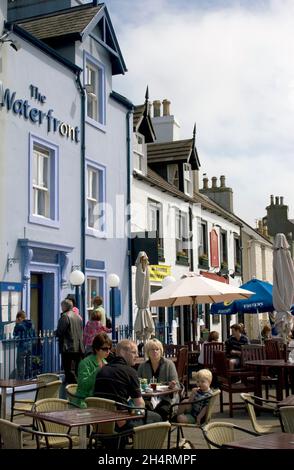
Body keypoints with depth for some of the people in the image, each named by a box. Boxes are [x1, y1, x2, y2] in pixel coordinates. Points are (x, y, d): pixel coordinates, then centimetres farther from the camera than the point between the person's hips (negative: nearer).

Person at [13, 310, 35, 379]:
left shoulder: (19, 325, -14)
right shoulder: (30, 324, 5)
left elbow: (15, 334, -1)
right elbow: (33, 334, 15)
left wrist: (16, 324, 3)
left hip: (22, 346, -6)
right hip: (29, 346, 6)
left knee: (20, 364, -1)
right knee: (28, 364, 14)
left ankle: (20, 381, -1)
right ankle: (27, 378, 22)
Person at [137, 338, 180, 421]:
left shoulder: (169, 364, 1)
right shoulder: (142, 366, 8)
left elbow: (177, 386, 0)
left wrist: (172, 386, -24)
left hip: (166, 398, -2)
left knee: (161, 410, -33)